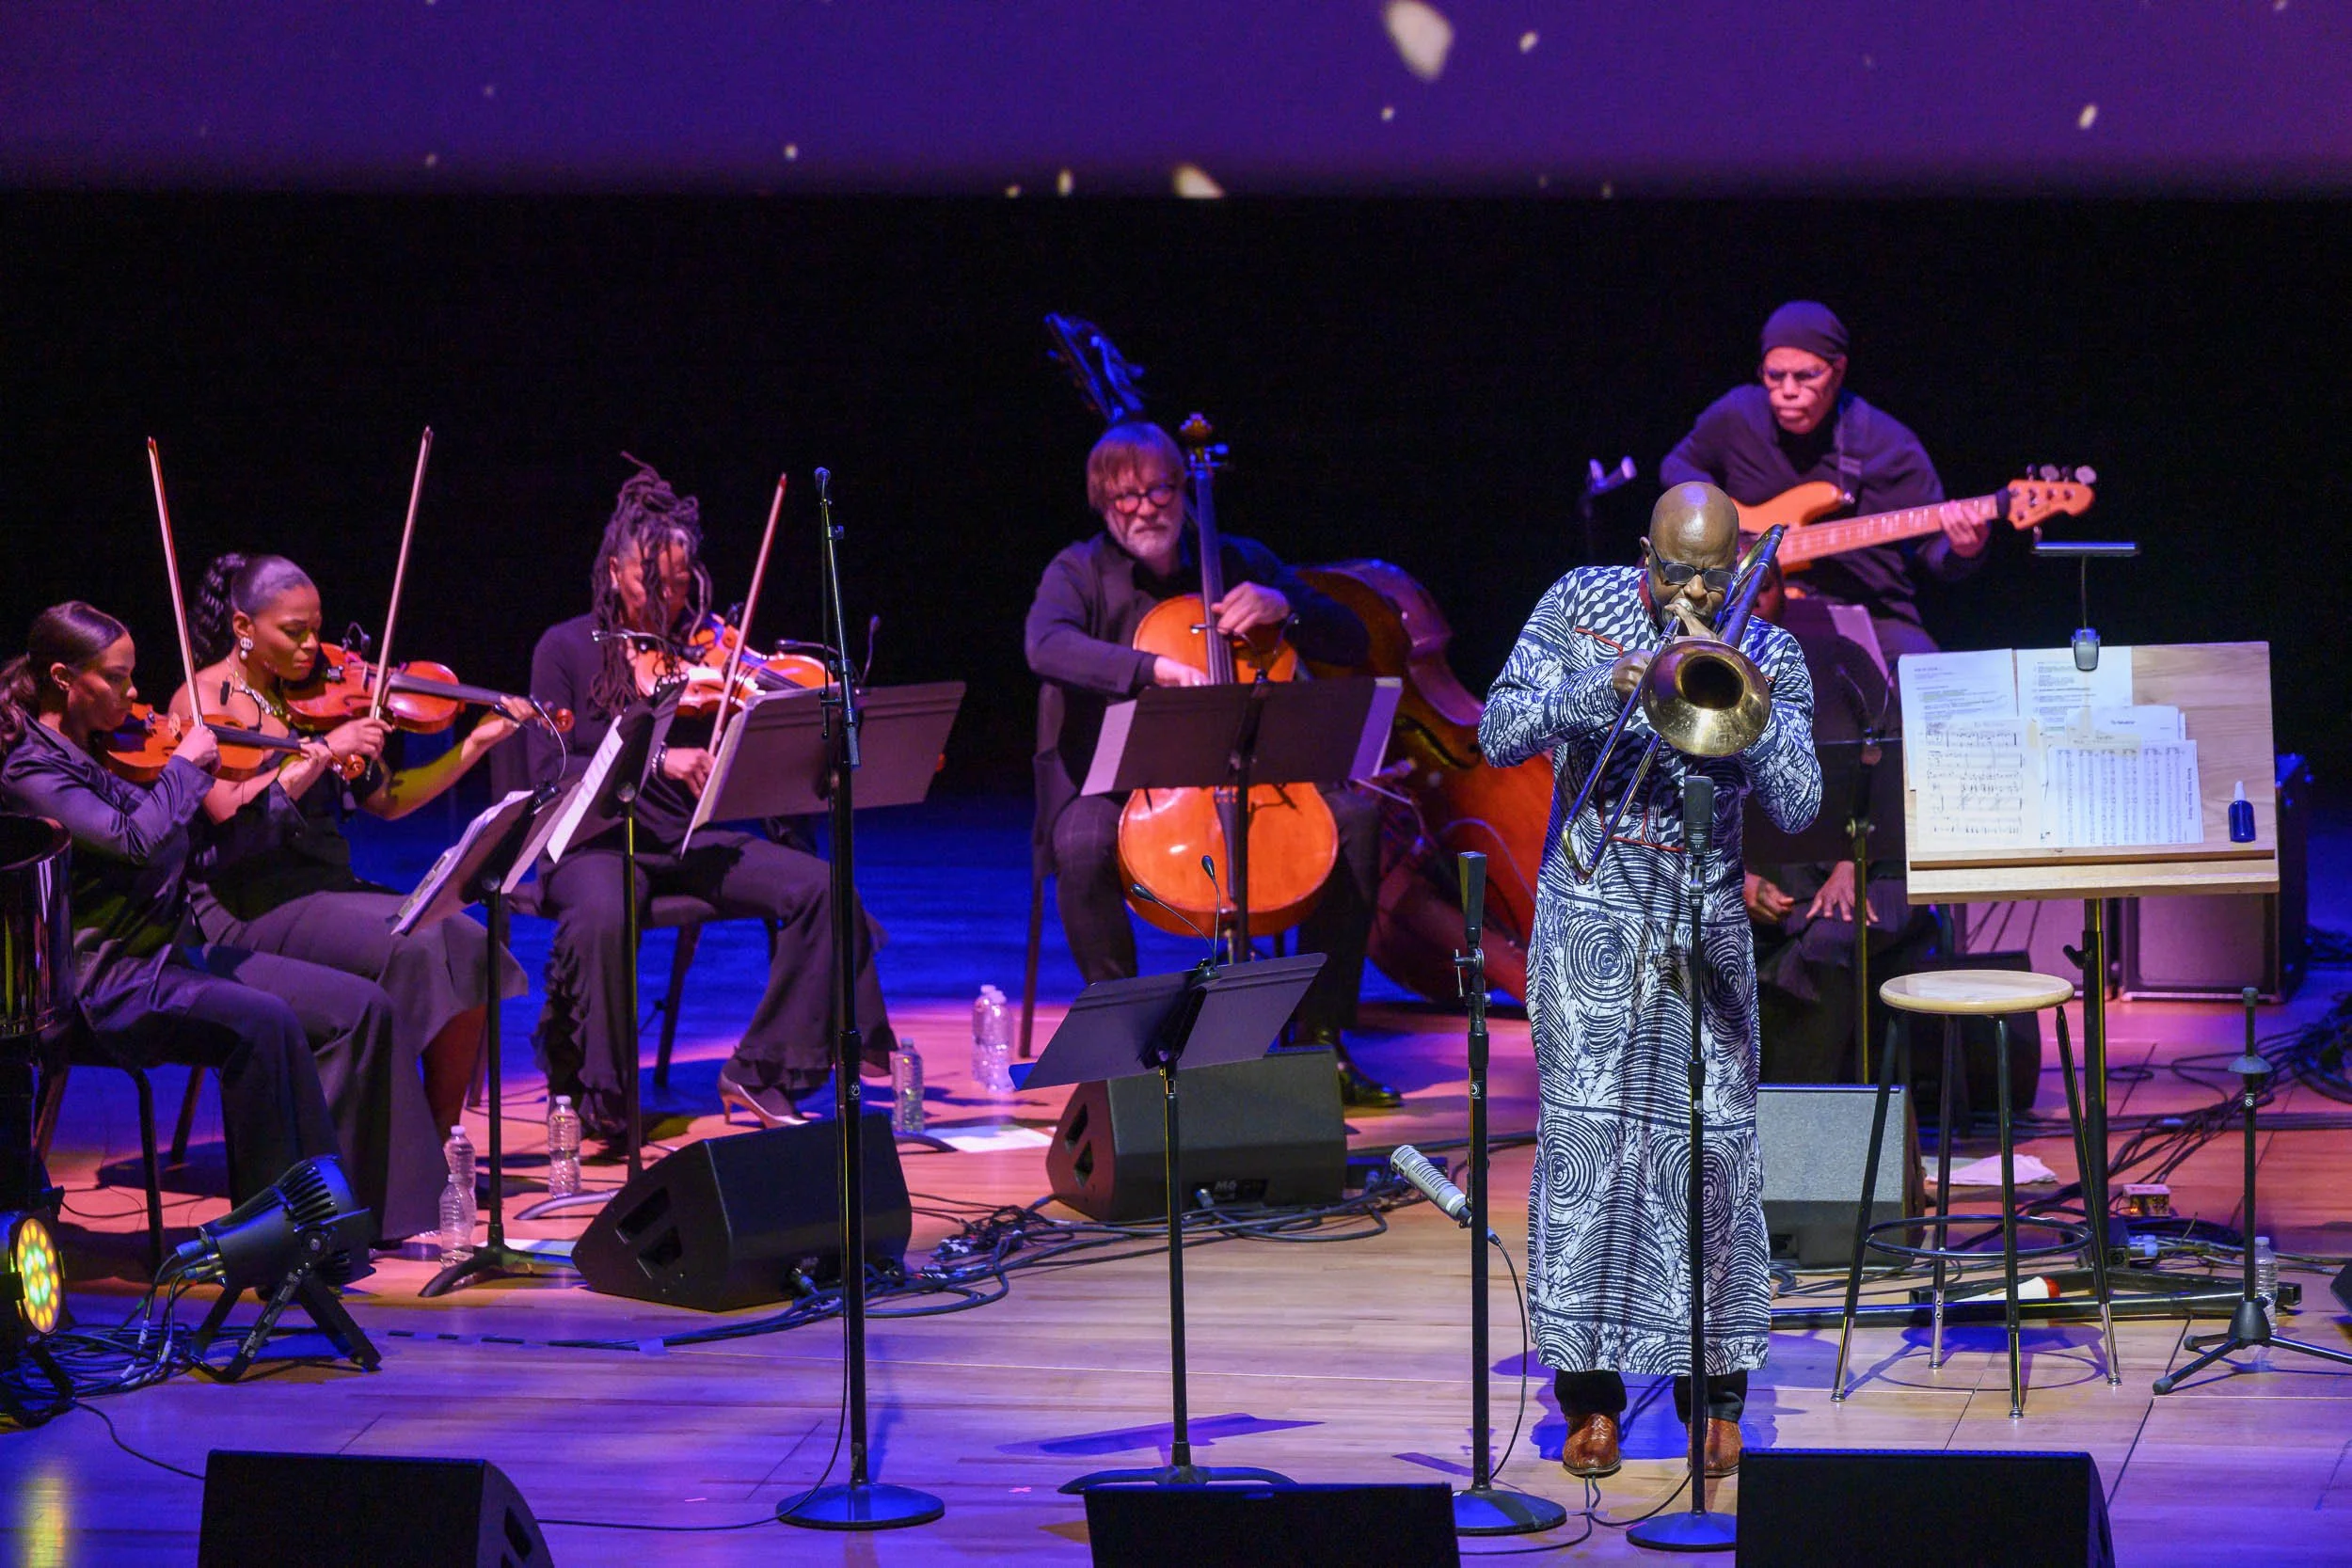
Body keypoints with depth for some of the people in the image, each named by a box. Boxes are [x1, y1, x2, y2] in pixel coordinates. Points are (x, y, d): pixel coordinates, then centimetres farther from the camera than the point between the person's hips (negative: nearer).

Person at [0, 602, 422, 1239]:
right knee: (261, 1020, -34)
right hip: (107, 982, -9)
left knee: (362, 1008, -5)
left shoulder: (109, 750, 13)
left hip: (178, 953, 9)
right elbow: (136, 840, -26)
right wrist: (186, 762, -11)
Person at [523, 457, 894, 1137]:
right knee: (602, 916, -38)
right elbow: (548, 773, -11)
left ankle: (759, 1073, -10)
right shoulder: (568, 649, 0)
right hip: (598, 845, -3)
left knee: (818, 888, -19)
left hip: (693, 844, 4)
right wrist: (656, 759, -23)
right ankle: (590, 1095, -17)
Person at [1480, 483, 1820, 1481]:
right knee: (1587, 1135, -7)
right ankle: (1590, 1392, -1)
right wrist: (1604, 685, -20)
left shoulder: (1767, 657, 3)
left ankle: (1717, 1389, 8)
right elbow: (1498, 734, -6)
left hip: (1705, 923, 1)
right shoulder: (1580, 606, 2)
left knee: (1712, 1141, -2)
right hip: (1589, 918, -1)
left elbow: (1797, 808, -6)